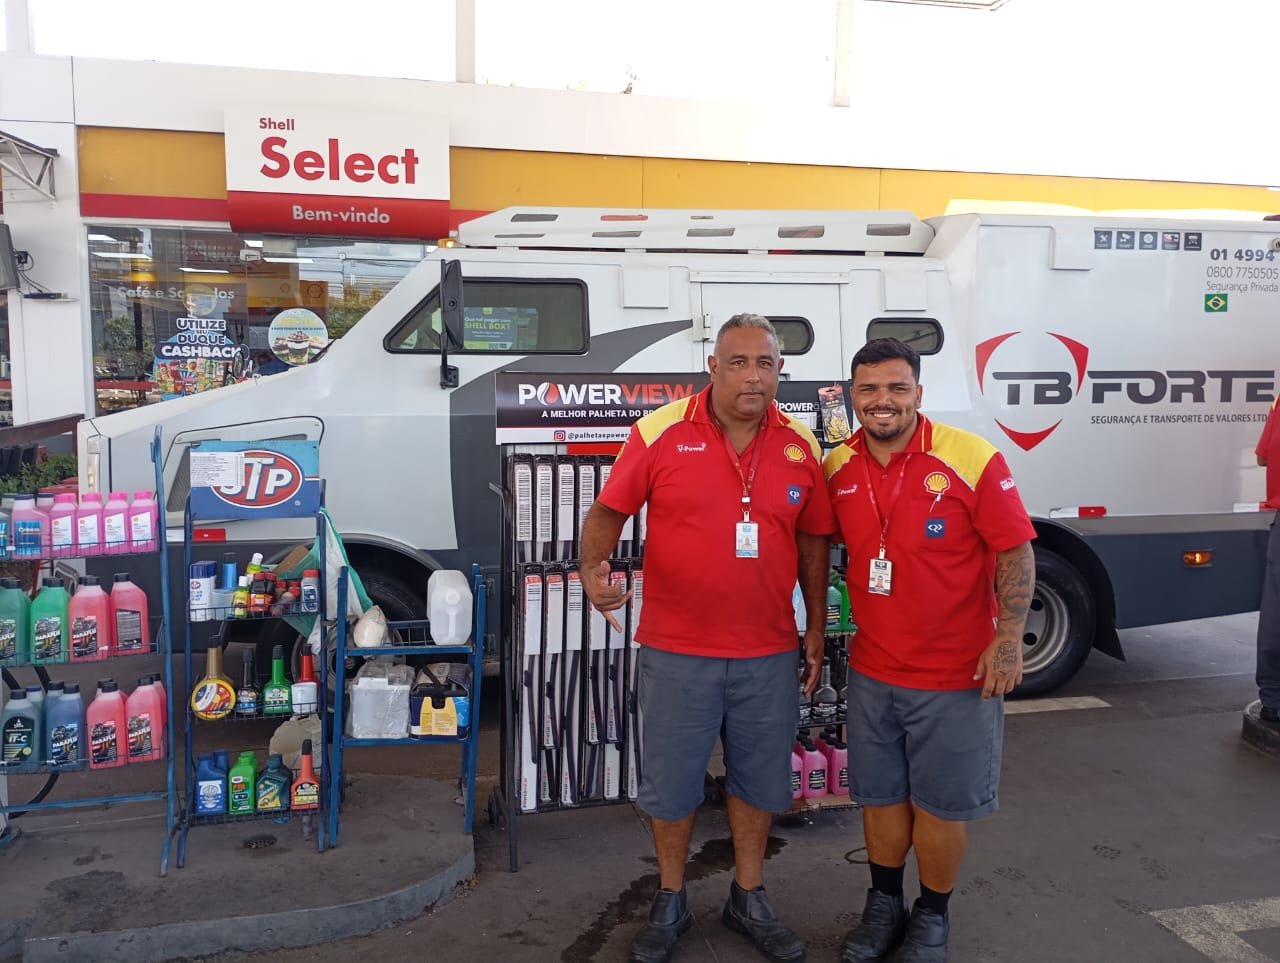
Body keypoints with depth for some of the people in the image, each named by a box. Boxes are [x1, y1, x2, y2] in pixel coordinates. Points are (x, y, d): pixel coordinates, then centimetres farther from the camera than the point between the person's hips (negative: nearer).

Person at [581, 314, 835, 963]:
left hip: (769, 653, 3)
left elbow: (814, 541, 9)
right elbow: (608, 510, -3)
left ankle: (748, 898, 38)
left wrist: (816, 630, 8)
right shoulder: (660, 433, -9)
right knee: (670, 781, 12)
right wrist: (593, 569, -21)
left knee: (759, 779, 16)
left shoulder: (800, 446, 1)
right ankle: (670, 901, 35)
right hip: (676, 651, -2)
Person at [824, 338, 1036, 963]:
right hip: (871, 671, 4)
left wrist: (1008, 638, -17)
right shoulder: (837, 468, -1)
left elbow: (1015, 551, -11)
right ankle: (883, 906, 38)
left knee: (941, 803, 11)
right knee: (880, 795, 17)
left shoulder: (972, 459, -16)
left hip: (957, 676, -4)